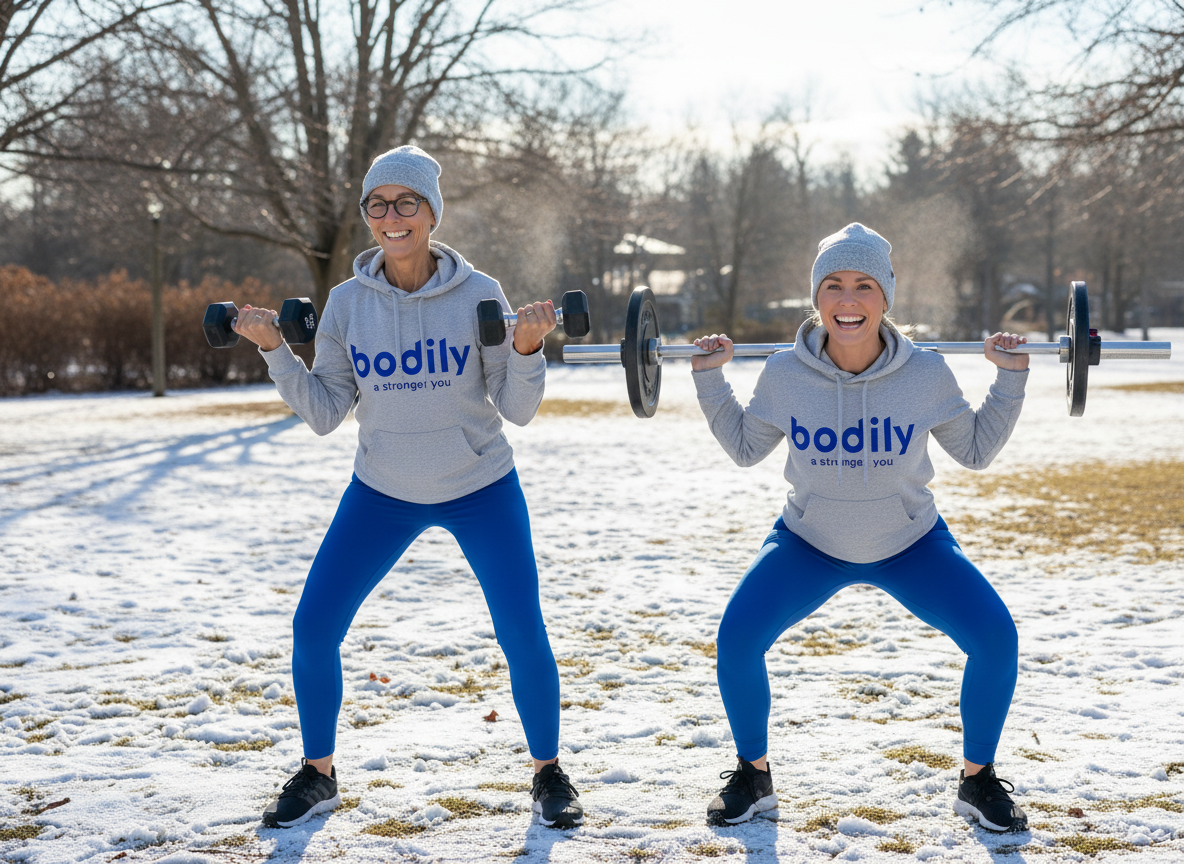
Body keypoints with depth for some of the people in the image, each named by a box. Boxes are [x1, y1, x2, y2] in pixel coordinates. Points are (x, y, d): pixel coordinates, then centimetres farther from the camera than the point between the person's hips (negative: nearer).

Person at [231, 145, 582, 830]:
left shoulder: (478, 294, -12)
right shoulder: (347, 303, -6)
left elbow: (517, 409, -9)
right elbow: (326, 414, -3)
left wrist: (528, 348, -25)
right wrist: (276, 350, -12)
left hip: (481, 489, -2)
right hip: (383, 491, 2)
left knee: (524, 634, -8)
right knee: (314, 626, -3)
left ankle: (549, 775, 16)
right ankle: (317, 776, 18)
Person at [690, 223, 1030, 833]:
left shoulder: (926, 375, -20)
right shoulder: (784, 375, -18)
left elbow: (975, 450, -3)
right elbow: (745, 449, 0)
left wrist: (1010, 379, -13)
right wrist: (709, 378, -9)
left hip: (911, 542, 0)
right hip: (809, 543, 0)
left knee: (994, 635, -18)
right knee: (737, 636, -19)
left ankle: (978, 782, 6)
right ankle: (751, 777, 7)